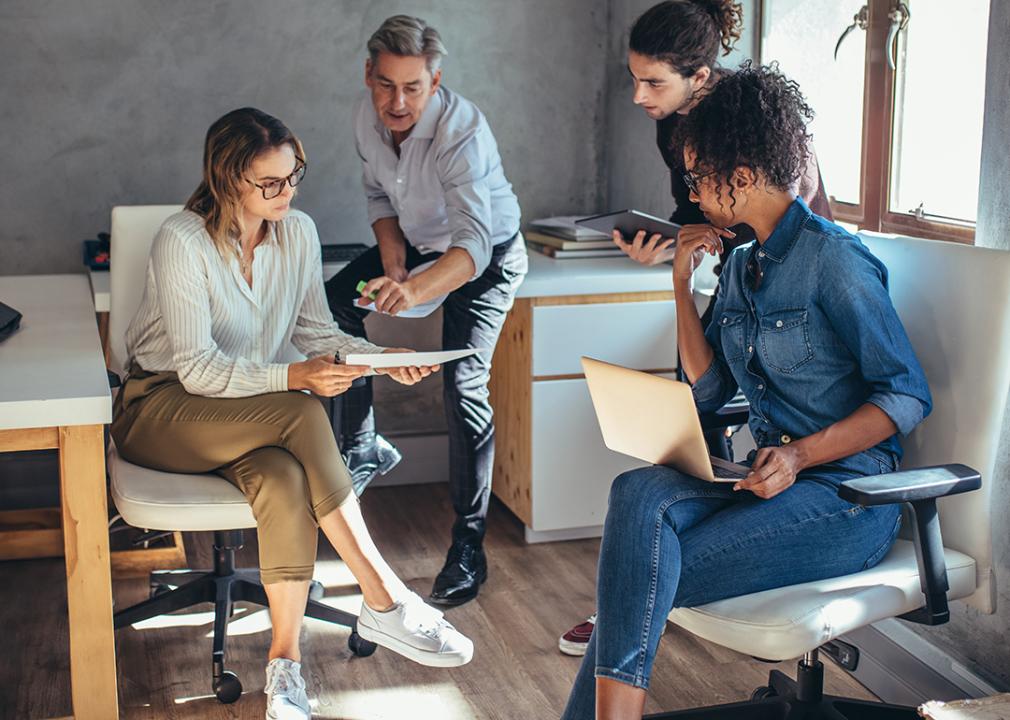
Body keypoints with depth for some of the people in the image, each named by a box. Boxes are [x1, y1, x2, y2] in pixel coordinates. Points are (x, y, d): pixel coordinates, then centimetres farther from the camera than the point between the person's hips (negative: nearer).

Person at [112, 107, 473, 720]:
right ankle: (386, 603, -28)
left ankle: (286, 659, -26)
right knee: (302, 415, -33)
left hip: (252, 415, 5)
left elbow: (314, 330, 8)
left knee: (284, 479, -33)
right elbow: (198, 369, -21)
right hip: (162, 409, -4)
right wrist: (293, 378, -34)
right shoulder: (182, 241, -18)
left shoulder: (299, 232, 0)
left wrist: (383, 359, -10)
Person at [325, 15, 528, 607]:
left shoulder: (462, 131, -36)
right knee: (333, 303, -4)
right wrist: (392, 255, -13)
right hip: (418, 243, 7)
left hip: (488, 255, -7)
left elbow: (475, 243, -48)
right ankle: (363, 447, 12)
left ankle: (469, 547, -12)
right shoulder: (369, 117, -14)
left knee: (465, 384, -20)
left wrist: (414, 290, -65)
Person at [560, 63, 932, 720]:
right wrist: (683, 286, 7)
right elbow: (708, 390, 13)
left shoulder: (834, 258, -11)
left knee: (644, 578, -23)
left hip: (846, 496, -6)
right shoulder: (742, 265, 14)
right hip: (772, 473, 7)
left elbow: (908, 396, -12)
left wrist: (801, 455, -24)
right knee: (639, 493, -24)